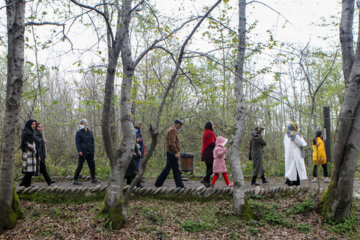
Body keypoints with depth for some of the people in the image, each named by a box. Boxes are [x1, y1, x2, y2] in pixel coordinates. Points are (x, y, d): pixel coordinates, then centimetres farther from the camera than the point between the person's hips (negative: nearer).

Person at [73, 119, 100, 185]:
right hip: (82, 152, -5)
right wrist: (79, 151, -17)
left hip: (90, 152, 5)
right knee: (80, 166, -3)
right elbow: (77, 142, -8)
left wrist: (93, 150, 10)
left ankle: (93, 179, 19)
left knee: (92, 165, 8)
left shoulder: (90, 132, 11)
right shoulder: (79, 132, -2)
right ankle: (75, 180, 4)